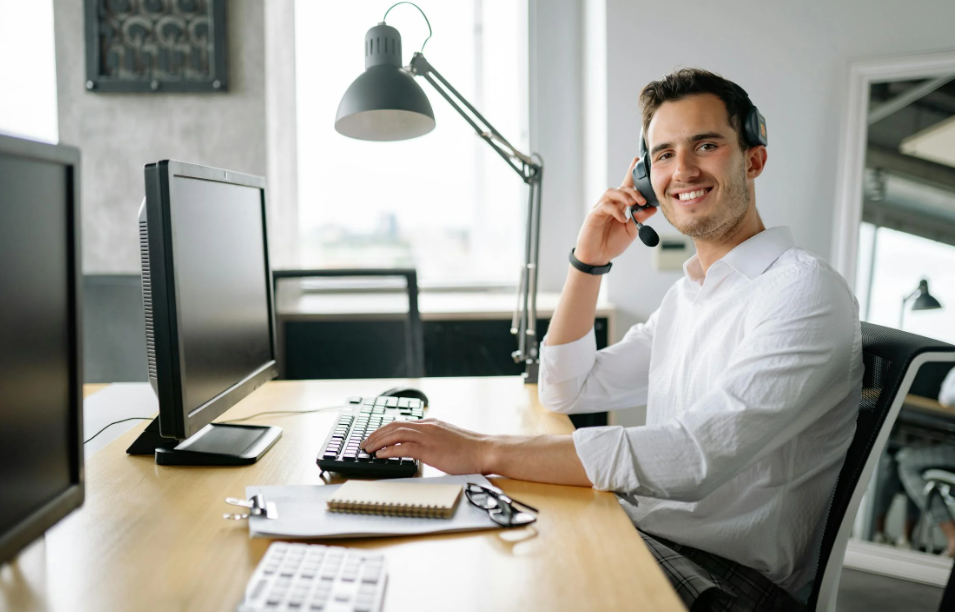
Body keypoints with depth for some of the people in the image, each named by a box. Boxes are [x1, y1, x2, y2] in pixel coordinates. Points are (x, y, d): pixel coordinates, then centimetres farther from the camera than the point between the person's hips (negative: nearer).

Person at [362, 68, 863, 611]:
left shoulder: (804, 290, -17)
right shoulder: (687, 296, 13)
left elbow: (690, 459, -29)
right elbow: (567, 392, 15)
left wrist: (483, 450, -29)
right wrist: (588, 261, 4)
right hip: (646, 539, 7)